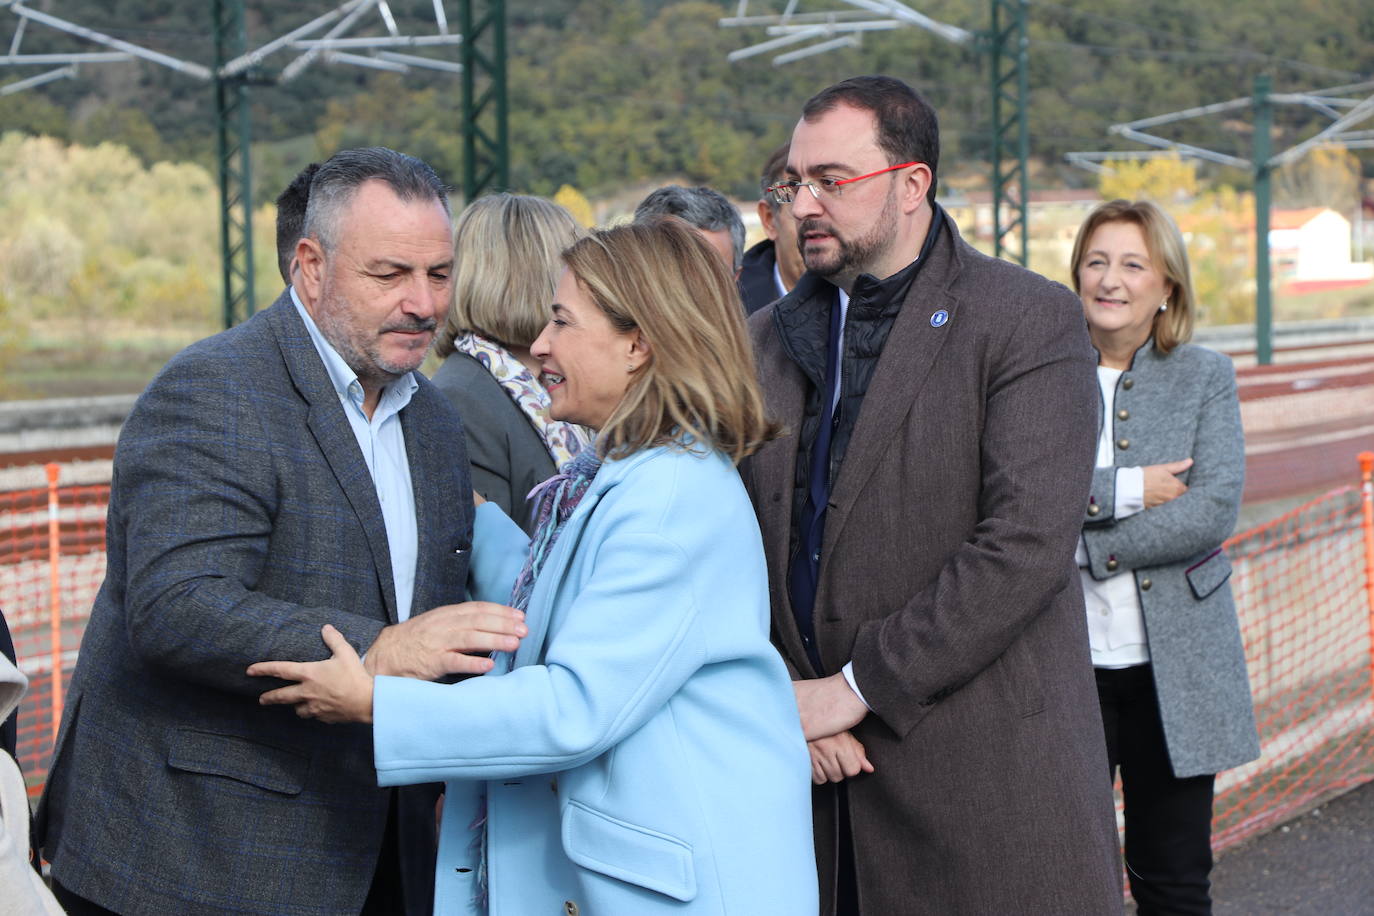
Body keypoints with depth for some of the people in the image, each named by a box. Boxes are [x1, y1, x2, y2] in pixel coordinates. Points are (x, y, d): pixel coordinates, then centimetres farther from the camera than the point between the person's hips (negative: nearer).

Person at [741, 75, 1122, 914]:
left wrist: (859, 687, -15)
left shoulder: (1030, 323, -4)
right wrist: (782, 702, -7)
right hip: (810, 771, 4)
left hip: (989, 769, -4)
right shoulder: (766, 340, 13)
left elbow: (1028, 542, -15)